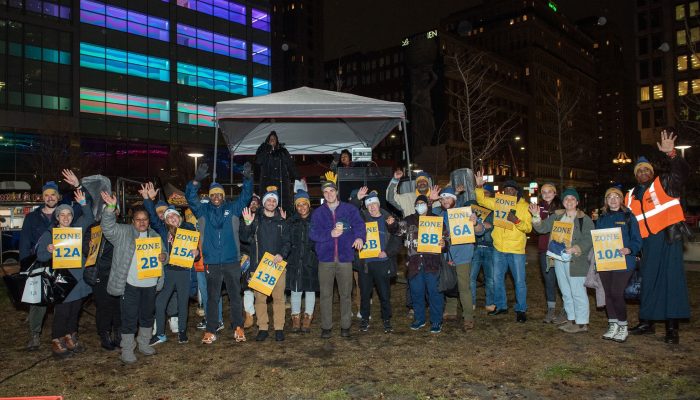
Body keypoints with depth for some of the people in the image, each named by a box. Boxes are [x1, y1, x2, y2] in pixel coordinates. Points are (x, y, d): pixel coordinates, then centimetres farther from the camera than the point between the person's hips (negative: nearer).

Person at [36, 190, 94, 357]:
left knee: (75, 310, 13)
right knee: (62, 312, -3)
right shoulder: (49, 234, -3)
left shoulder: (77, 229, 9)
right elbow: (40, 256, -5)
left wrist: (83, 203, 5)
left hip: (78, 278, 5)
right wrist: (49, 251, -27)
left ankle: (70, 337, 27)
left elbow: (90, 218, 18)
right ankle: (57, 342, 11)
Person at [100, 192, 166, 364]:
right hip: (130, 284, -5)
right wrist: (110, 208, -33)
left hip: (150, 284, 5)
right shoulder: (124, 232, -2)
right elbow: (108, 227, -19)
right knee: (129, 317, -1)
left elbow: (163, 253, 19)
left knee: (147, 315, 17)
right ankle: (127, 350, 11)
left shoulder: (155, 236, 11)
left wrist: (164, 257, -6)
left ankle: (144, 344, 34)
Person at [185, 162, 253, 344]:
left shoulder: (233, 208, 6)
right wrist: (196, 181, -24)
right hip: (212, 262, 0)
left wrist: (248, 179, -22)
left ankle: (238, 328, 17)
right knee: (212, 297, 7)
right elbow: (191, 198, -6)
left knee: (235, 296, 7)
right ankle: (211, 331, 15)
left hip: (232, 261, 0)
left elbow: (246, 195, -3)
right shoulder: (204, 210, 6)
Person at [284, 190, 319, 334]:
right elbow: (286, 241, 7)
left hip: (311, 261, -2)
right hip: (294, 261, 2)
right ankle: (296, 319, 18)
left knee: (310, 290, 6)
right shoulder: (291, 222, 9)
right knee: (295, 290, 6)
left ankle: (307, 319, 16)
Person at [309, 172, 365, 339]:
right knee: (325, 295, 5)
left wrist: (359, 237, -28)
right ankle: (326, 326, 15)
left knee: (346, 294, 6)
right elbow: (313, 233, -2)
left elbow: (359, 224, -8)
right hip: (325, 259, 1)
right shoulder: (318, 213, 7)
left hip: (345, 258, 0)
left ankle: (345, 326, 18)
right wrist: (330, 234, -18)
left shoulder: (349, 209, 5)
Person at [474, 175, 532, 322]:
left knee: (519, 280, 2)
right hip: (499, 247, 4)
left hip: (516, 249, -4)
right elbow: (482, 200, 7)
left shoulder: (524, 206, -5)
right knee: (497, 278, 14)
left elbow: (528, 227, -11)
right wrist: (479, 187, -10)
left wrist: (516, 221, -29)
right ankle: (500, 306, 30)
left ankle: (521, 310, 15)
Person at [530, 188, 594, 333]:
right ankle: (571, 319, 26)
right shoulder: (557, 216, 12)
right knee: (566, 292, 14)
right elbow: (542, 228, 9)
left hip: (576, 261, -6)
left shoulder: (584, 219, -5)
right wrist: (536, 216, -7)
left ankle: (582, 323, 6)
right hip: (559, 259, 6)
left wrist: (575, 249, -25)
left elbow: (589, 240, -11)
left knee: (578, 292, -3)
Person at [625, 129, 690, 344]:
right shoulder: (631, 196, 17)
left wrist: (671, 153, -29)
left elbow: (683, 171, -15)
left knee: (672, 280, -5)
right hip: (648, 243, 5)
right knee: (648, 281, 11)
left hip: (668, 238, -5)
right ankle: (647, 322, 22)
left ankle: (672, 328, -2)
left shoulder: (664, 184, 4)